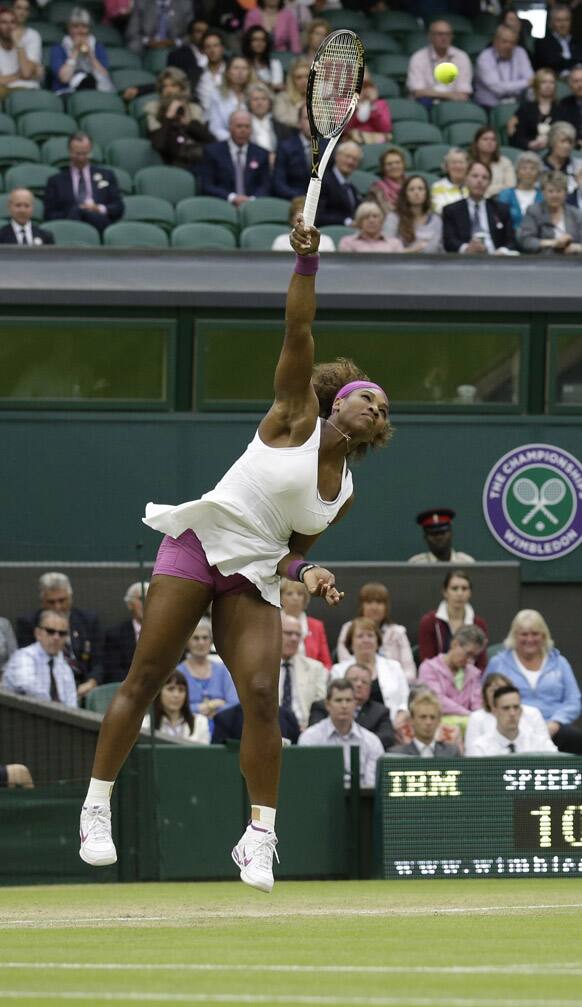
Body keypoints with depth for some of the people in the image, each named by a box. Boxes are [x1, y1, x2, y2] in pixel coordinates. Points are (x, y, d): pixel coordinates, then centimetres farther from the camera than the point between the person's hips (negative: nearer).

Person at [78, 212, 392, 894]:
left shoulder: (345, 493, 12)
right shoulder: (298, 420, -1)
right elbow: (298, 334, -11)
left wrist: (304, 572, -6)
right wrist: (307, 264, -22)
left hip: (253, 577, 5)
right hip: (199, 544, -5)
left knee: (262, 696, -11)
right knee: (145, 678, -8)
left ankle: (260, 839, -7)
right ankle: (96, 807, -1)